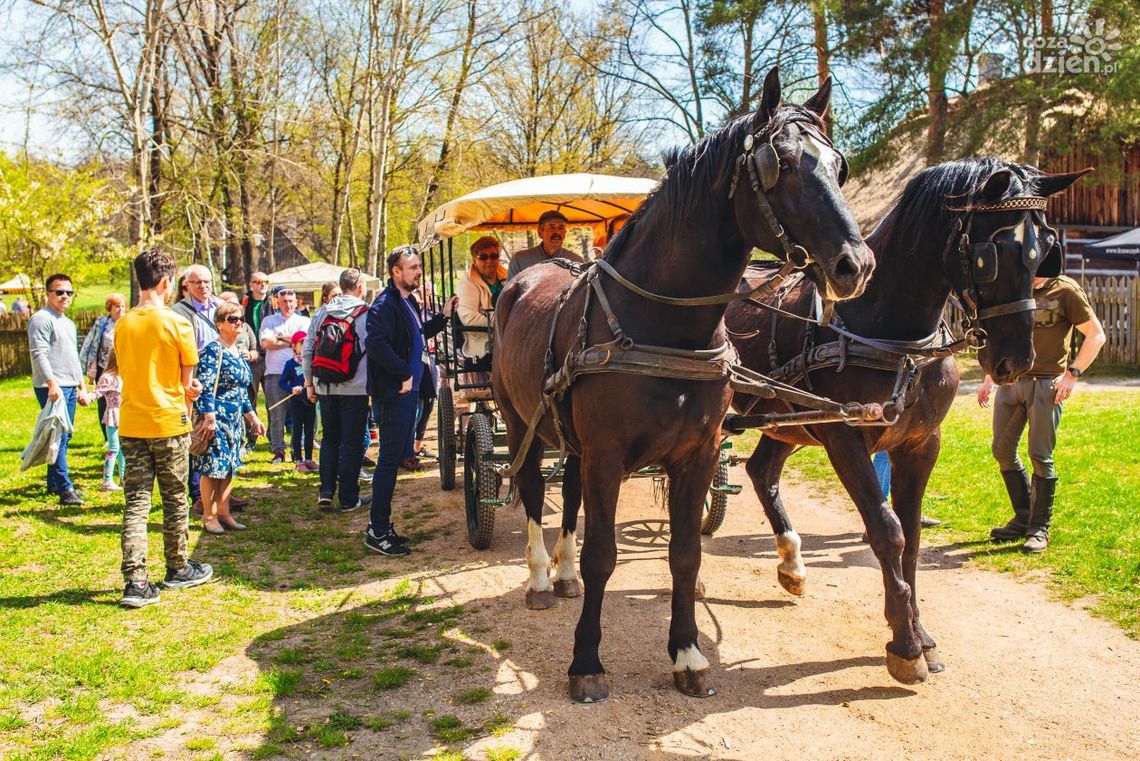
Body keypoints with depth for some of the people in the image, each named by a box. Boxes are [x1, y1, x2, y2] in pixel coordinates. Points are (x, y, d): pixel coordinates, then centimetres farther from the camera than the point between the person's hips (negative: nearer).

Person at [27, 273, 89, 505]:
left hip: (70, 388, 9)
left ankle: (53, 483, 22)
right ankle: (65, 490, -14)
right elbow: (39, 354, -17)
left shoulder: (69, 323, 21)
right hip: (52, 388, -9)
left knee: (64, 437, 13)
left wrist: (82, 387, 24)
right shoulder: (42, 319, -8)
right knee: (58, 438, -12)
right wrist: (52, 383, -25)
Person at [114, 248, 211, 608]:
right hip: (168, 422, -4)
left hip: (131, 424, 4)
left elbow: (125, 372, 12)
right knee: (175, 500, 11)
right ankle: (178, 569, 24)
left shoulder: (122, 325, 4)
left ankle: (135, 582, -1)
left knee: (135, 503, 4)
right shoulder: (176, 323, -11)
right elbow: (188, 379, -4)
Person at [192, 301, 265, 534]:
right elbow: (205, 388, -18)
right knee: (213, 467, -3)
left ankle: (223, 513, 18)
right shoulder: (213, 351, -12)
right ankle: (209, 516, 8)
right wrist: (209, 419, -23)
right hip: (216, 418, -8)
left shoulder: (238, 353, 14)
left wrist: (253, 418, 21)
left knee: (229, 467, 10)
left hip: (234, 420, 8)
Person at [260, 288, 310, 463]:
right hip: (275, 373, 0)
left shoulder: (304, 321, 14)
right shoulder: (269, 321, 13)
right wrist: (290, 342, -1)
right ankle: (278, 451, 6)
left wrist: (280, 337, 2)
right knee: (277, 414, 0)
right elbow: (266, 343, -2)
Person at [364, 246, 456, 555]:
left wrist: (443, 316, 21)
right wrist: (404, 373, -22)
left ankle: (381, 525, 23)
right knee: (389, 459, -6)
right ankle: (377, 532, 1)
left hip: (408, 391, 10)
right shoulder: (384, 305, -15)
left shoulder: (409, 303, 16)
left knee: (394, 457, 14)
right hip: (393, 393, -10)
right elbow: (376, 344, -27)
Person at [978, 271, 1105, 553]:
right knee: (1002, 450, 7)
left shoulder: (1065, 290, -4)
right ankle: (1023, 518, 22)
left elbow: (1096, 335, -4)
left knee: (1040, 456, -5)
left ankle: (1040, 528, 8)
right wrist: (989, 379, 17)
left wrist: (1072, 374, -13)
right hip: (1011, 380, 6)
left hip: (1047, 384, -6)